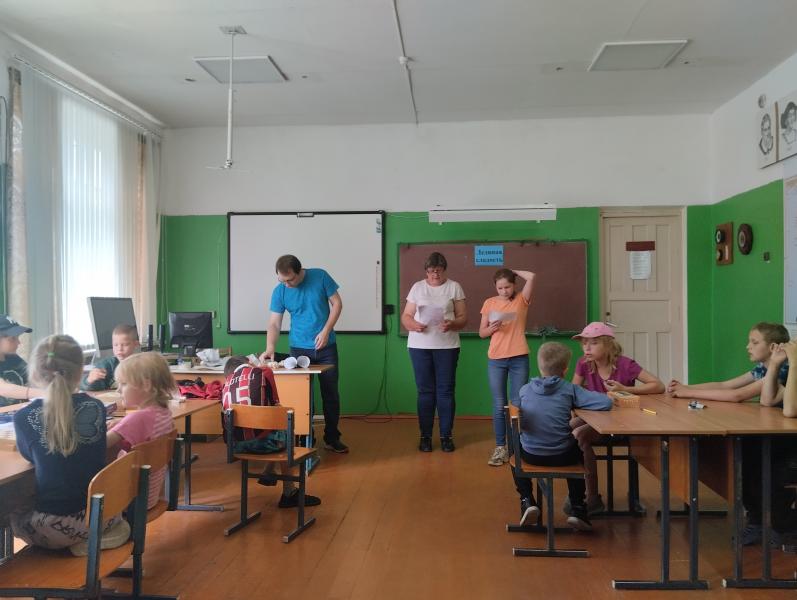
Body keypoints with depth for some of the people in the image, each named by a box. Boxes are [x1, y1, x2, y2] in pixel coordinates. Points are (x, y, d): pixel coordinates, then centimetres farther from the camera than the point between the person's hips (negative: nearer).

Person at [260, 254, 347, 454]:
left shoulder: (320, 277, -10)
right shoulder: (279, 291, -7)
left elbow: (337, 303, -4)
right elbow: (274, 323, -8)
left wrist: (326, 331, -14)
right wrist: (270, 349, -24)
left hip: (326, 347, 0)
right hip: (299, 349, 0)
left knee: (331, 393, 6)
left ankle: (332, 438, 20)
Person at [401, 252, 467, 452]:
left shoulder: (454, 287, 5)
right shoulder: (417, 287, 8)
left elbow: (463, 317, 3)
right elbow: (405, 316, 6)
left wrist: (452, 324, -18)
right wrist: (413, 325, -15)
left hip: (447, 346, -1)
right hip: (419, 346, 1)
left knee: (445, 390, 2)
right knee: (425, 391, 5)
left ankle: (446, 435, 12)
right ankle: (425, 435, 14)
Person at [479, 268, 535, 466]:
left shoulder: (521, 300, 2)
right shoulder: (490, 303, 6)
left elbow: (531, 277, -13)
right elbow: (481, 333, 8)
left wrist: (512, 271, 1)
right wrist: (491, 328, -13)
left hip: (519, 359, -1)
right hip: (496, 360, 1)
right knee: (499, 406, 3)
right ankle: (500, 448, 9)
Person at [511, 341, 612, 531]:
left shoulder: (525, 389, 0)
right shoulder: (570, 389, -9)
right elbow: (606, 403, -15)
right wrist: (577, 402, 2)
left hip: (531, 455, 1)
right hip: (561, 456, -1)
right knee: (578, 453, 34)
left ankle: (527, 501, 20)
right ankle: (577, 509, 26)